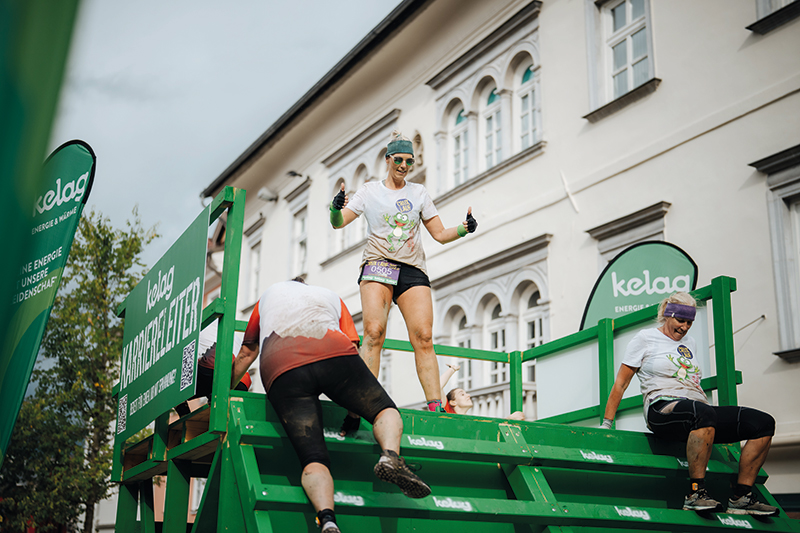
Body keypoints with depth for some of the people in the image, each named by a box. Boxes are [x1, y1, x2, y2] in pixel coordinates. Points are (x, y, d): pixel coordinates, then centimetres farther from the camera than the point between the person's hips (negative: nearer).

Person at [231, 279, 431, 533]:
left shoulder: (269, 295, 41)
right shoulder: (331, 296, 39)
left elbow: (247, 352, 43)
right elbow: (353, 346, 26)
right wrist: (354, 405, 29)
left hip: (280, 369, 0)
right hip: (334, 353, 0)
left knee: (313, 459, -6)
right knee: (386, 409, 16)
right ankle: (390, 455, -17)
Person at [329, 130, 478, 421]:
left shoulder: (418, 193, 18)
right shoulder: (370, 190, 13)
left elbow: (440, 234, 17)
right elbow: (338, 223, 6)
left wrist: (464, 228, -2)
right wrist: (336, 207, -16)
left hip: (413, 270, 2)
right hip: (378, 265, -2)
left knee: (423, 337, -12)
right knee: (374, 332, -20)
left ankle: (435, 407, -15)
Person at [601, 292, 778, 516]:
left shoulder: (689, 343, 26)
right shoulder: (646, 338, 8)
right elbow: (621, 383, 5)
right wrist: (606, 425, 0)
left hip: (700, 408, 7)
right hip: (662, 409, -7)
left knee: (764, 422, -11)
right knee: (703, 414, -41)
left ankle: (741, 497, -12)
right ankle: (696, 493, -37)